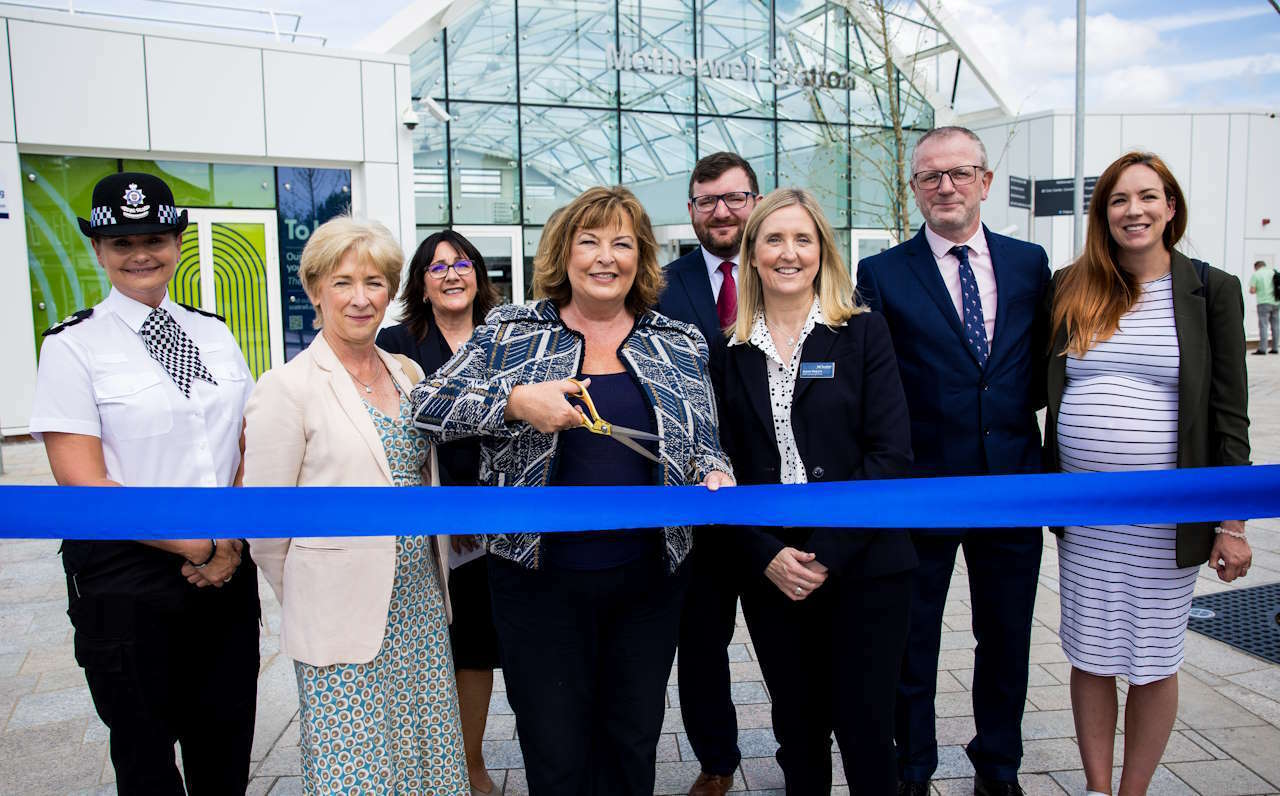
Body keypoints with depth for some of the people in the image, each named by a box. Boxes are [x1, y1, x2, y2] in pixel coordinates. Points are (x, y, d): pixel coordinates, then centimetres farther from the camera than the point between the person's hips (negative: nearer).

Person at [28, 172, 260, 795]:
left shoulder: (215, 334, 8)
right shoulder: (74, 345, -6)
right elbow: (83, 483, -12)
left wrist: (233, 542, -6)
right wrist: (198, 544, -12)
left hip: (228, 573, 4)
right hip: (128, 582, -4)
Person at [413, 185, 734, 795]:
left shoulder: (680, 344, 7)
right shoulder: (509, 332, 2)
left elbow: (704, 445, 12)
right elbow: (426, 406, -4)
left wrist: (713, 478, -11)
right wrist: (515, 401, -19)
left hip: (648, 578, 2)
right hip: (541, 578, -2)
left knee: (633, 747, 15)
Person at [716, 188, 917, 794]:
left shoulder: (864, 334, 0)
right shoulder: (730, 352, 6)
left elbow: (890, 453, -7)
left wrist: (827, 553, -13)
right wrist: (767, 555, -9)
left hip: (862, 569, -2)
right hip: (770, 575, 2)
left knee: (866, 734, 4)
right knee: (797, 733, 13)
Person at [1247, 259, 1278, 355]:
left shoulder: (1256, 274, -1)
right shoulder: (1274, 272, 12)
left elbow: (1252, 290, -8)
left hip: (1264, 302, -5)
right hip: (1276, 303, 5)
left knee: (1263, 325, -8)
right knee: (1275, 326, 9)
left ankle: (1262, 349, -13)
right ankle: (1274, 348, 10)